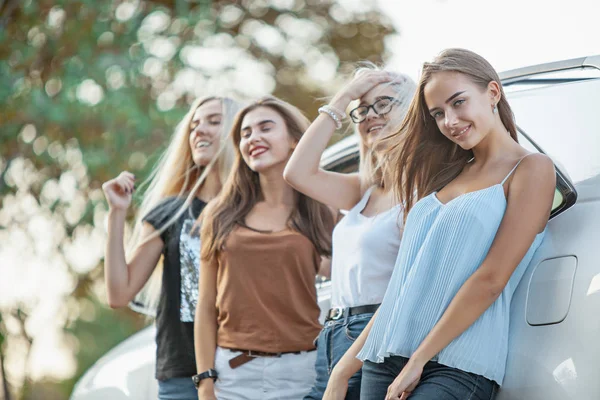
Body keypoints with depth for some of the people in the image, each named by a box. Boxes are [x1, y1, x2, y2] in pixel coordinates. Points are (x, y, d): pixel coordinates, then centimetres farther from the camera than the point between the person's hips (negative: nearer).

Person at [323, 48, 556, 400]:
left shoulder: (531, 169, 0)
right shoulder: (446, 175, 20)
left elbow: (491, 279, -10)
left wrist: (418, 362, -12)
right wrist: (345, 370, 10)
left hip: (460, 367, -6)